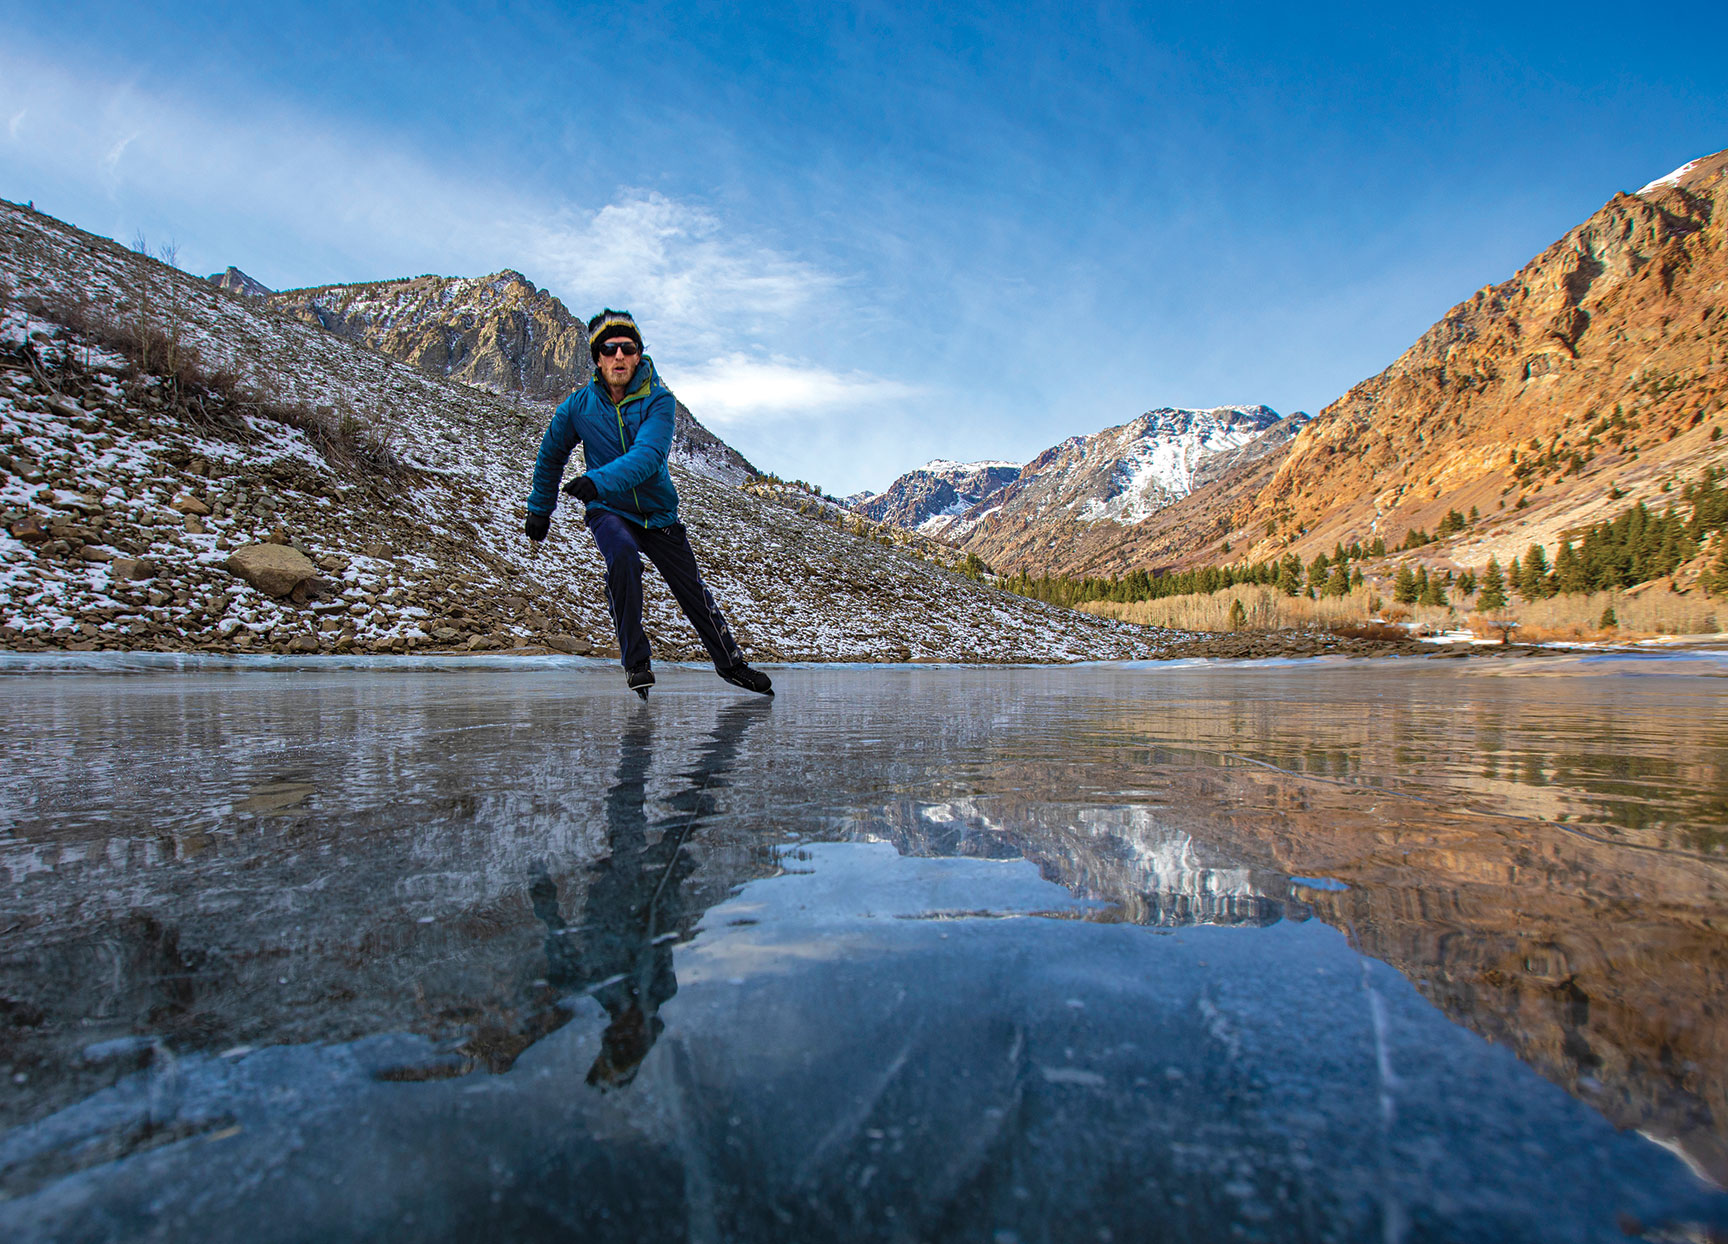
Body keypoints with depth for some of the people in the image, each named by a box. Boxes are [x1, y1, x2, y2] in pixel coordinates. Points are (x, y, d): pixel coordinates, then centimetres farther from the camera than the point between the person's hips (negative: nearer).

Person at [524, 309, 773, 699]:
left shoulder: (659, 400, -15)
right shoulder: (577, 407, -9)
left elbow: (649, 454, -33)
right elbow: (550, 458, 8)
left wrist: (599, 479, -48)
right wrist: (539, 510, 16)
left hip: (658, 512, 1)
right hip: (609, 510, -1)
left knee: (693, 591, 6)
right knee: (622, 556, -33)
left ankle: (730, 662, 27)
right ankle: (636, 660, -21)